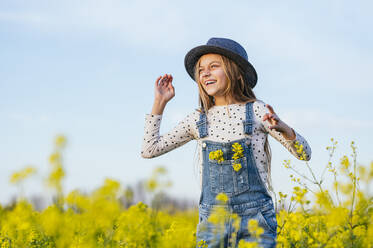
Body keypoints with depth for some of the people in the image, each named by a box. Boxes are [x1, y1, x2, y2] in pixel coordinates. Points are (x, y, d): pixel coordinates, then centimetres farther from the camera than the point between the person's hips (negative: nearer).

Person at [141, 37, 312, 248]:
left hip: (255, 217, -2)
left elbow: (305, 155, 0)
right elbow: (150, 150, 11)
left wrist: (283, 128, -20)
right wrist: (160, 102, 8)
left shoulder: (257, 111, 0)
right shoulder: (197, 120, 8)